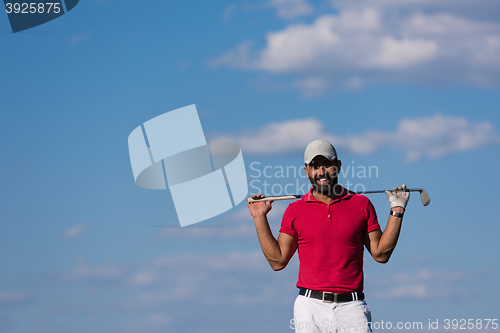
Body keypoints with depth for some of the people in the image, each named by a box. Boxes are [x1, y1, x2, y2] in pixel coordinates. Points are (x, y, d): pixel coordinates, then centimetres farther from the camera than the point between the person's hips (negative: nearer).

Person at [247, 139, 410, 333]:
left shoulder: (361, 204, 9)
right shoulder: (295, 210, 9)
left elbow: (380, 254, 9)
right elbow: (278, 261, 9)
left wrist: (396, 211, 5)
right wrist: (260, 218, 7)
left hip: (351, 309, 0)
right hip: (310, 308, 1)